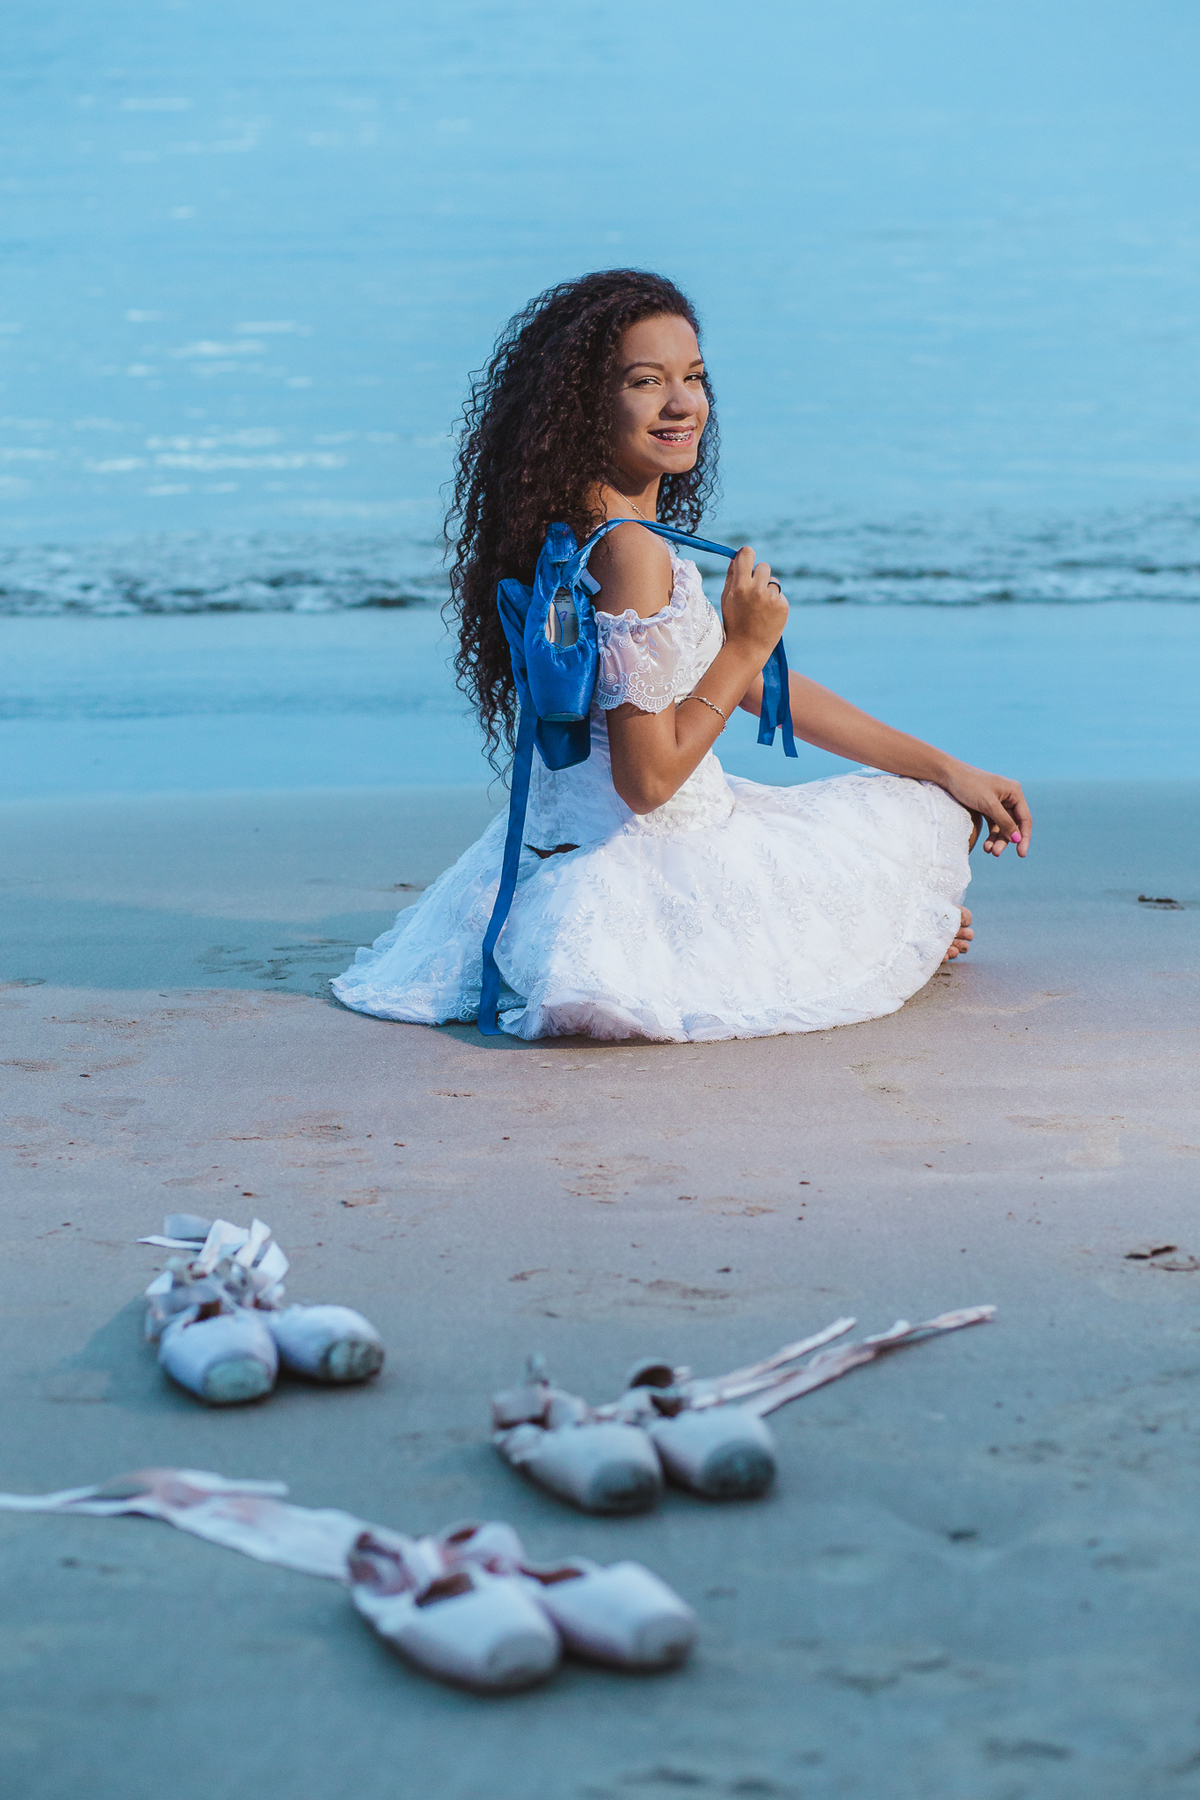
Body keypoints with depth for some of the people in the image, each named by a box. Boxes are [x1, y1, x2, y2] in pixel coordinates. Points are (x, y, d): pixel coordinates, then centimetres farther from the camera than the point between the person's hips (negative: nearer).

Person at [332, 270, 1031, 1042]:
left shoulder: (577, 533, 8)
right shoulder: (633, 552, -24)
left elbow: (760, 685, 12)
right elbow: (648, 779, -25)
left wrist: (946, 768, 13)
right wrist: (744, 643, -14)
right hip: (658, 878, -10)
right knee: (933, 820, 9)